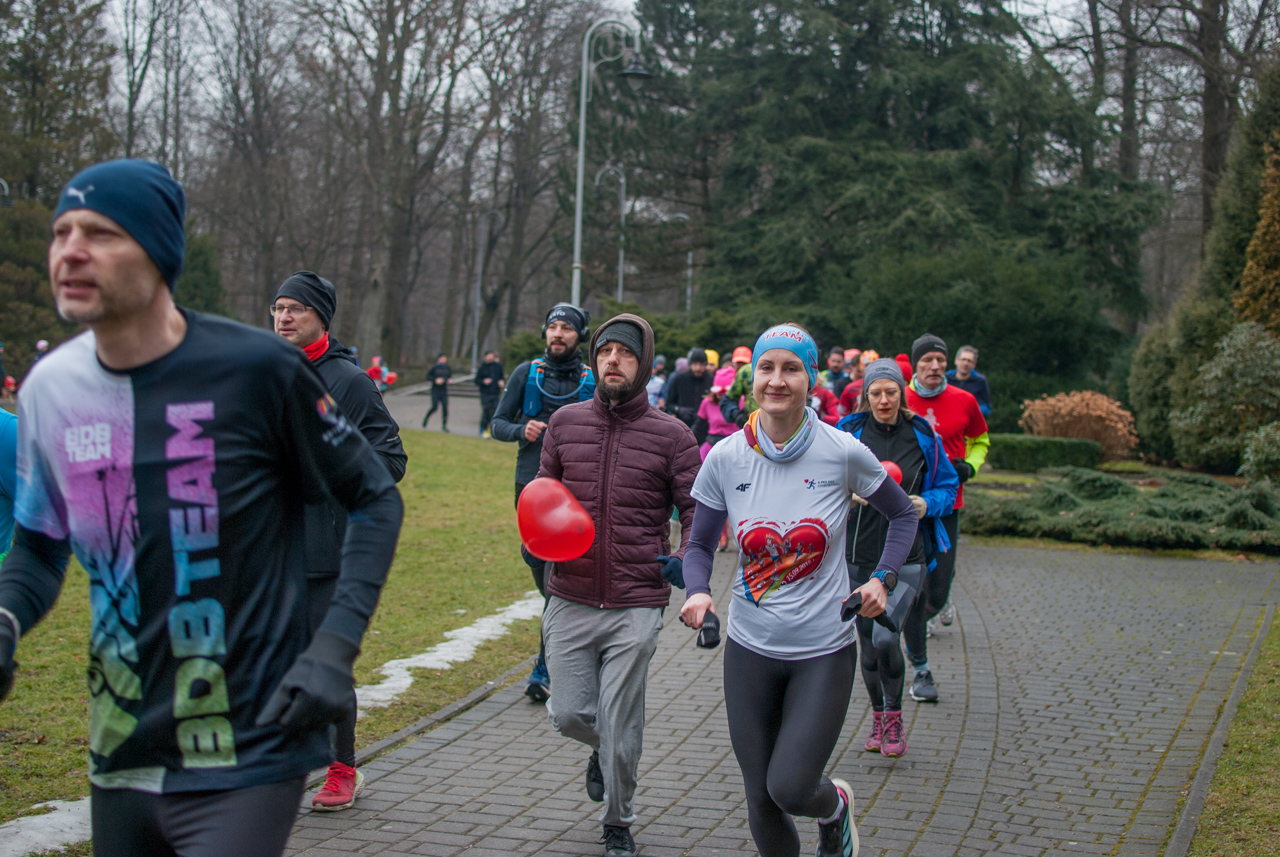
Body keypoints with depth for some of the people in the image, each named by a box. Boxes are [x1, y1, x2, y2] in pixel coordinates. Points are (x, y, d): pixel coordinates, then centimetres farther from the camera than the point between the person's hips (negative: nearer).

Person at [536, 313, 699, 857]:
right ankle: (604, 749, 43)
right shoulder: (565, 423, 5)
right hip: (569, 601, 3)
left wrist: (686, 560, -16)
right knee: (569, 714, 6)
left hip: (636, 607, -3)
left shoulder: (671, 436, -2)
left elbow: (696, 510, 2)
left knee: (619, 726, 2)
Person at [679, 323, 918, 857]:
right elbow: (699, 545, 5)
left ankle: (835, 806, 26)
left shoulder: (842, 453, -10)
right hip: (750, 650, 2)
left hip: (825, 651, -2)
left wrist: (881, 580, -9)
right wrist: (698, 592, -16)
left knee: (790, 789, -10)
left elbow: (903, 515, 6)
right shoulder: (725, 459, -6)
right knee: (760, 801, 6)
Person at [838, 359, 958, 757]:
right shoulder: (849, 433, 0)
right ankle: (878, 717, 32)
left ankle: (894, 716, 5)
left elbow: (948, 487, 10)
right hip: (858, 555, 2)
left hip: (905, 556, -2)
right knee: (868, 643, 9)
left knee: (885, 636, -18)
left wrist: (926, 504, -10)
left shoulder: (922, 437, 1)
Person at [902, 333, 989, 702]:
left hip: (946, 507, 2)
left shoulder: (964, 402, 1)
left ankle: (915, 626, 38)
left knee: (937, 593, 1)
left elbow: (979, 440, 18)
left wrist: (969, 467, 0)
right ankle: (920, 670, 10)